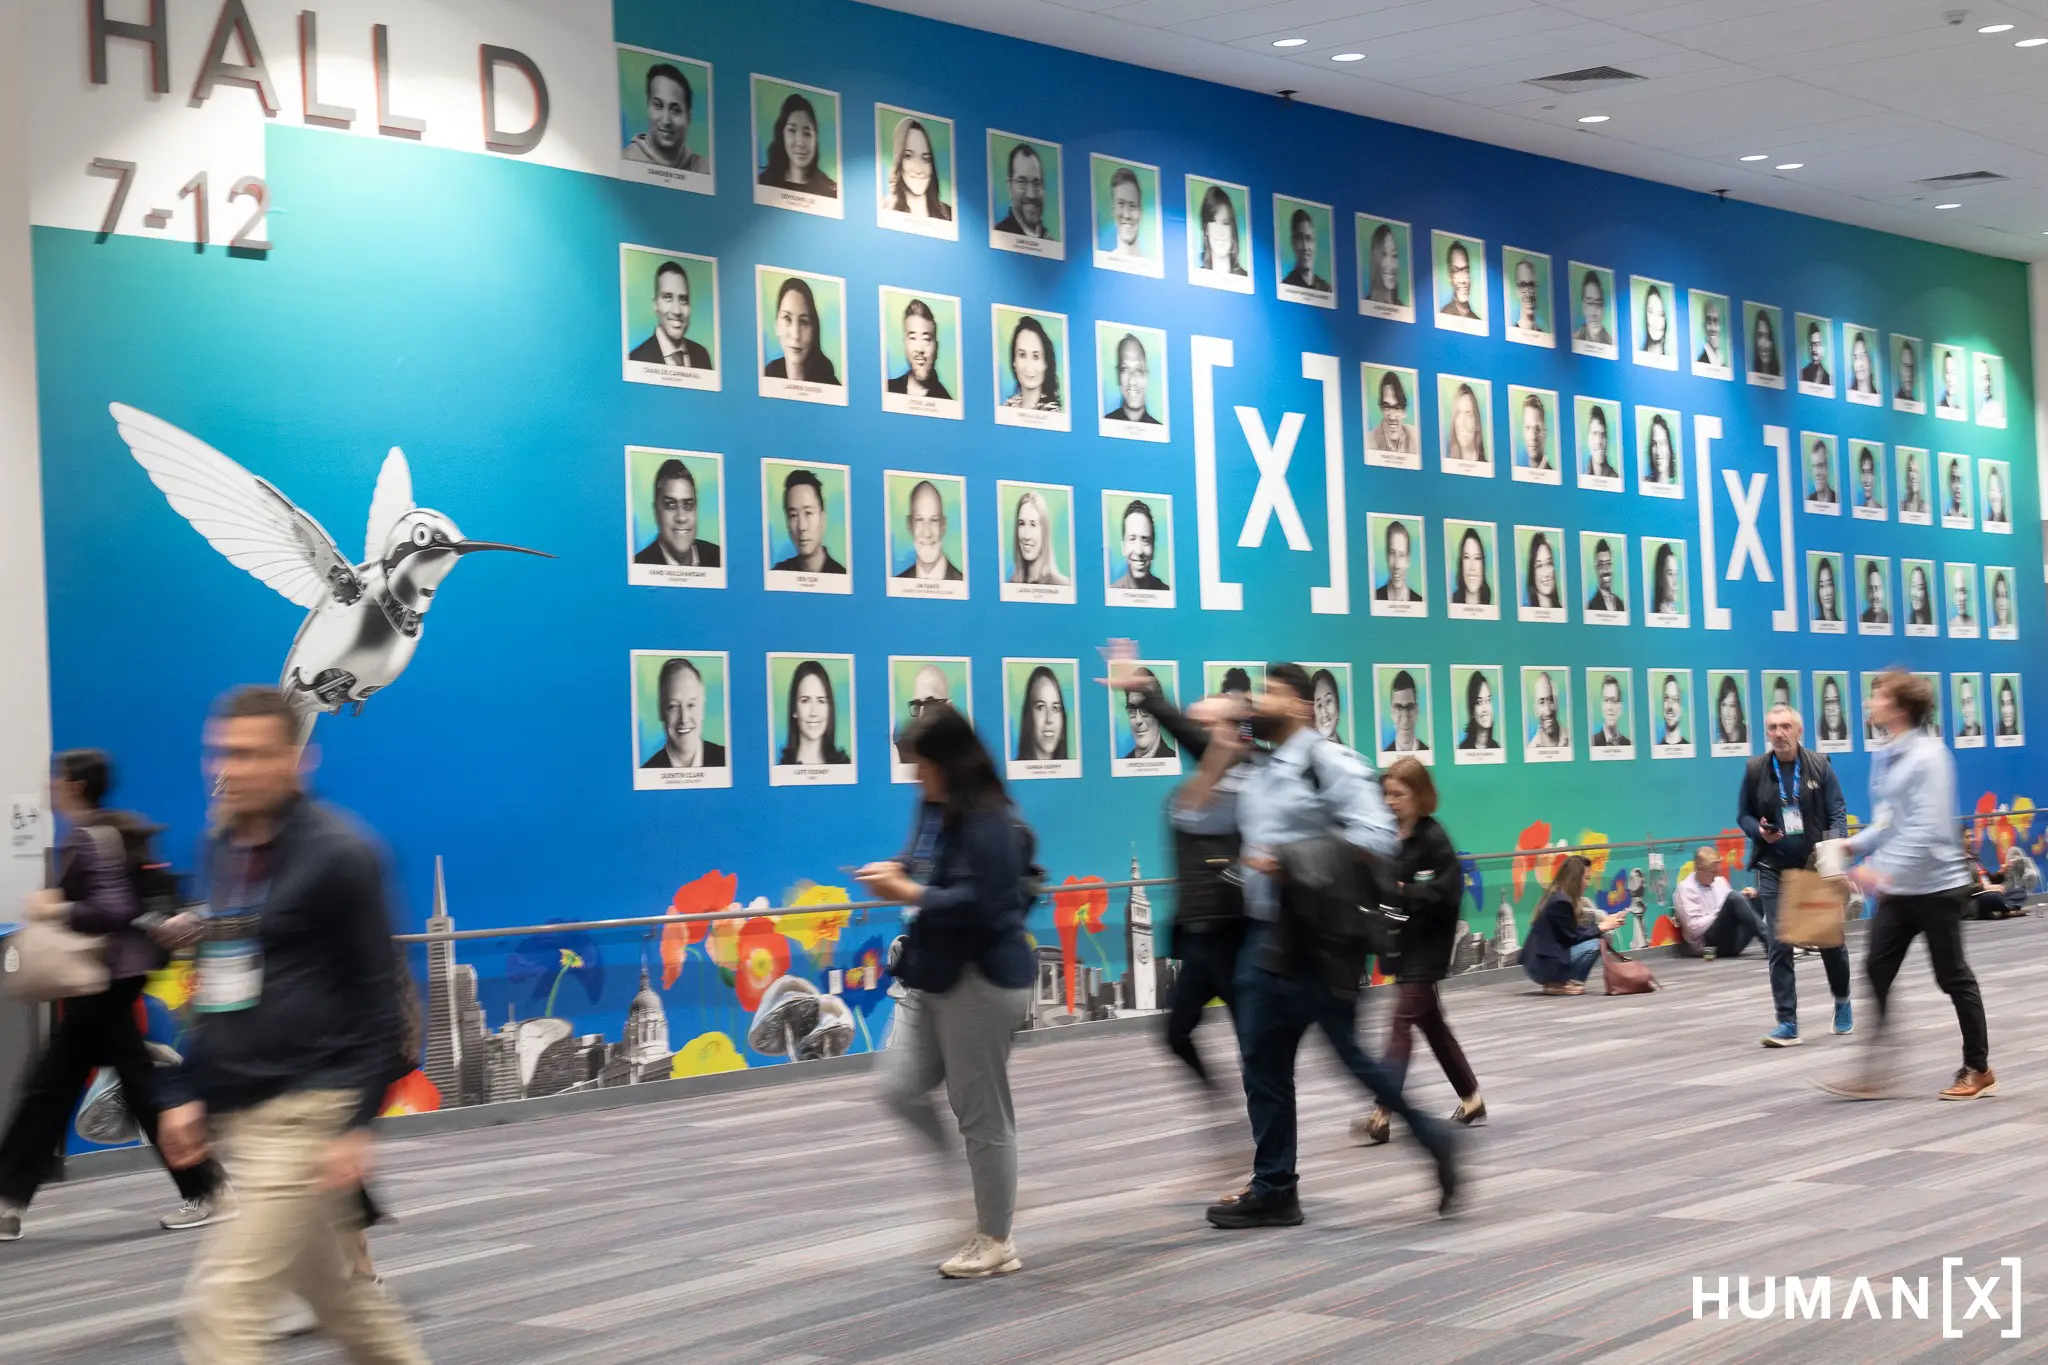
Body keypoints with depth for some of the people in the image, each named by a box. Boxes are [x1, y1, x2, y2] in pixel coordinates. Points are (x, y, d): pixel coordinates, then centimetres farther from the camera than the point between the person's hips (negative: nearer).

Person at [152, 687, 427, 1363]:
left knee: (223, 1306, -11)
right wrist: (186, 1092, 13)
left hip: (305, 1113, -8)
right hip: (236, 1113, 8)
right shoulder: (220, 851, 12)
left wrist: (356, 1123, -17)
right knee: (338, 1289, 18)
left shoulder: (337, 853, -12)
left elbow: (377, 997, -12)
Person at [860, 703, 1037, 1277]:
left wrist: (908, 893, -21)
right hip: (932, 973, 9)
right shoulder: (932, 807, 8)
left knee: (981, 1111, 1)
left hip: (981, 981, -9)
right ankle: (984, 1194, 25)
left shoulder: (988, 820, -20)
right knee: (901, 1090, 6)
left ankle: (995, 1241, 15)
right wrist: (896, 870, 2)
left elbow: (978, 904, -26)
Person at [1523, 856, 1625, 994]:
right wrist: (1601, 927, -4)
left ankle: (1557, 981, 8)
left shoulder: (1555, 896, 11)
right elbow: (1572, 937, -14)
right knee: (1594, 944, -15)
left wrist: (1603, 922, 10)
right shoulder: (1561, 901, -17)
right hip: (1543, 965, -10)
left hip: (1539, 963, 10)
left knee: (1593, 937, 15)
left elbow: (1575, 930, 15)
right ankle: (1558, 985, -8)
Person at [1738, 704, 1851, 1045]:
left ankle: (1842, 1001, 38)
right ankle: (1787, 1024, -3)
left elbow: (1837, 812, -2)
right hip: (1773, 869, 0)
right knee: (1778, 946, -6)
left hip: (1816, 866, 0)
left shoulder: (1819, 765, -2)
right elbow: (1743, 815, 8)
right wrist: (1760, 831, -14)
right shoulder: (1755, 769, 0)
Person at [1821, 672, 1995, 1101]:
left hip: (1936, 885, -8)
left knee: (1953, 977, 5)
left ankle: (1978, 1071, 19)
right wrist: (1853, 845, 2)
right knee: (1877, 971, 1)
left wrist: (1886, 871, -27)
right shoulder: (1884, 757, 7)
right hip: (1897, 890, 8)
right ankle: (1873, 1072, 3)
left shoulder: (1928, 756, -18)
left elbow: (1929, 829, -25)